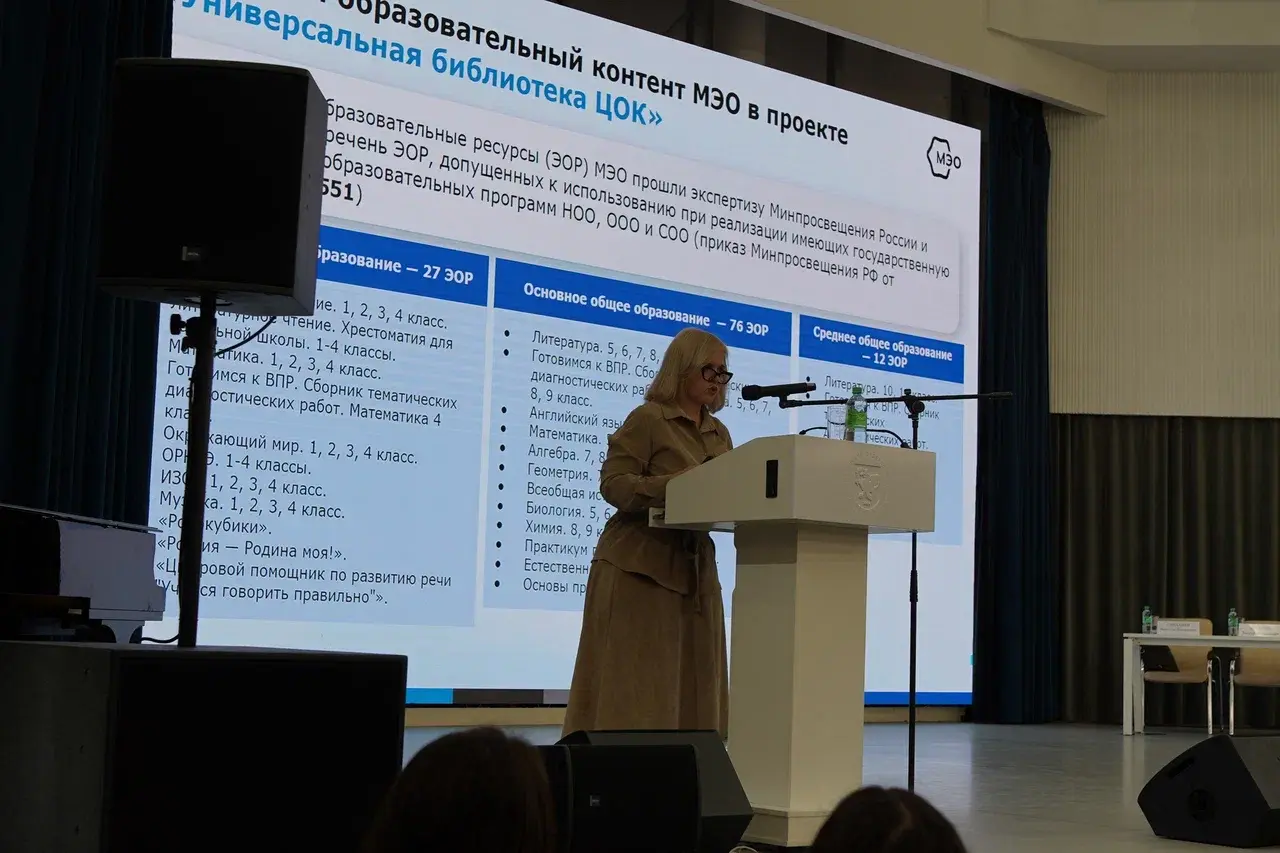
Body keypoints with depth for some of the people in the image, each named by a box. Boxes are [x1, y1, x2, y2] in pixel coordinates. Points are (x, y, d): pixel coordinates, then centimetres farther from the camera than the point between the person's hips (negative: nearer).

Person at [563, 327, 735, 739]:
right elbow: (614, 484, -12)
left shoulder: (719, 433, 18)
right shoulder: (647, 419, -4)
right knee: (634, 691, -6)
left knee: (692, 690, 6)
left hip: (694, 566, 7)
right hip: (639, 565, -7)